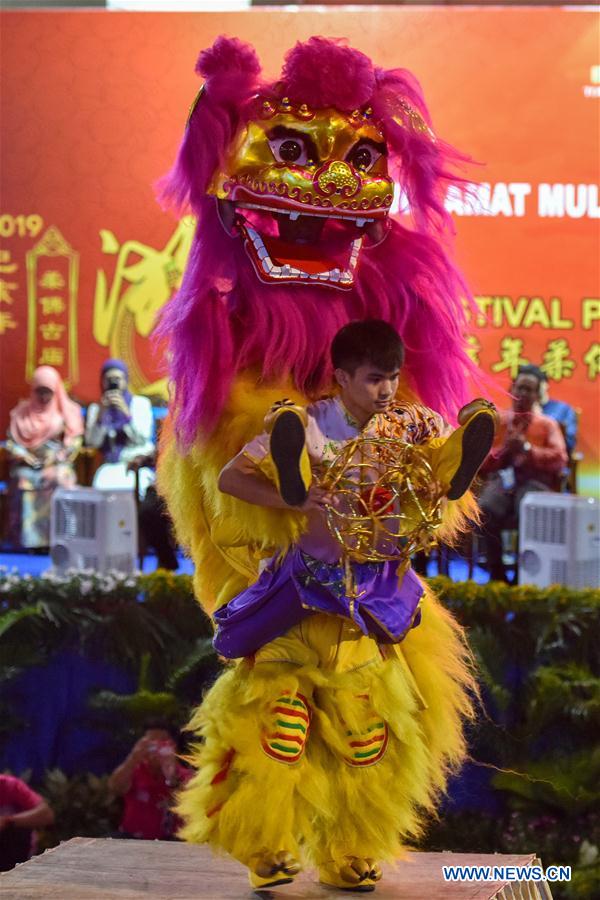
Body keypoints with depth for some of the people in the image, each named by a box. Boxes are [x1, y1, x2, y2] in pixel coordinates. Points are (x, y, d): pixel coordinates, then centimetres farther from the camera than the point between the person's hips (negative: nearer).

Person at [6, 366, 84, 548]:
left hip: (58, 465, -1)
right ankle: (28, 539, -26)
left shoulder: (68, 410, 11)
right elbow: (12, 441, 8)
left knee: (59, 480, -31)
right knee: (23, 481, -29)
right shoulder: (23, 411, 15)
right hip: (28, 466, 1)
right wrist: (26, 457, -8)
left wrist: (57, 459, -10)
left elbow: (74, 442, 3)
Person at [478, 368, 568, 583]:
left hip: (535, 479, -1)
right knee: (485, 510, -35)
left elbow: (559, 460, 2)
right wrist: (504, 449, -6)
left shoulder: (548, 424, 17)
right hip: (501, 478, 1)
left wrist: (527, 448, -10)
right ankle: (497, 573, -22)